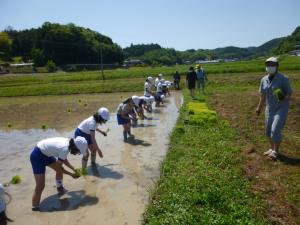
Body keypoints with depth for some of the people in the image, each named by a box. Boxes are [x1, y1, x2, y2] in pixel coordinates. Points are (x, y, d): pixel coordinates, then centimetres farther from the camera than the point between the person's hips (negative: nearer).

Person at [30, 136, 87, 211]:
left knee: (59, 170, 21)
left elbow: (64, 160, 13)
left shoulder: (67, 142, -3)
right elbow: (59, 167, -16)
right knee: (40, 186, -9)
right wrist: (71, 174, -6)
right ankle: (35, 208, 4)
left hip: (45, 154, 10)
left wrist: (74, 169, 9)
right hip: (37, 156, -10)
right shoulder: (65, 149, -28)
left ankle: (60, 188, 42)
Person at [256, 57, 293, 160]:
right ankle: (272, 149, 30)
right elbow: (263, 94, 10)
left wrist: (284, 98, -36)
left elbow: (289, 94, -13)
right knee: (269, 130, 11)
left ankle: (276, 151, 8)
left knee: (275, 130, -12)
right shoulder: (264, 79, 0)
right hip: (270, 108, 6)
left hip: (281, 108, -6)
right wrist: (259, 108, 14)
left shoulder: (283, 79, -17)